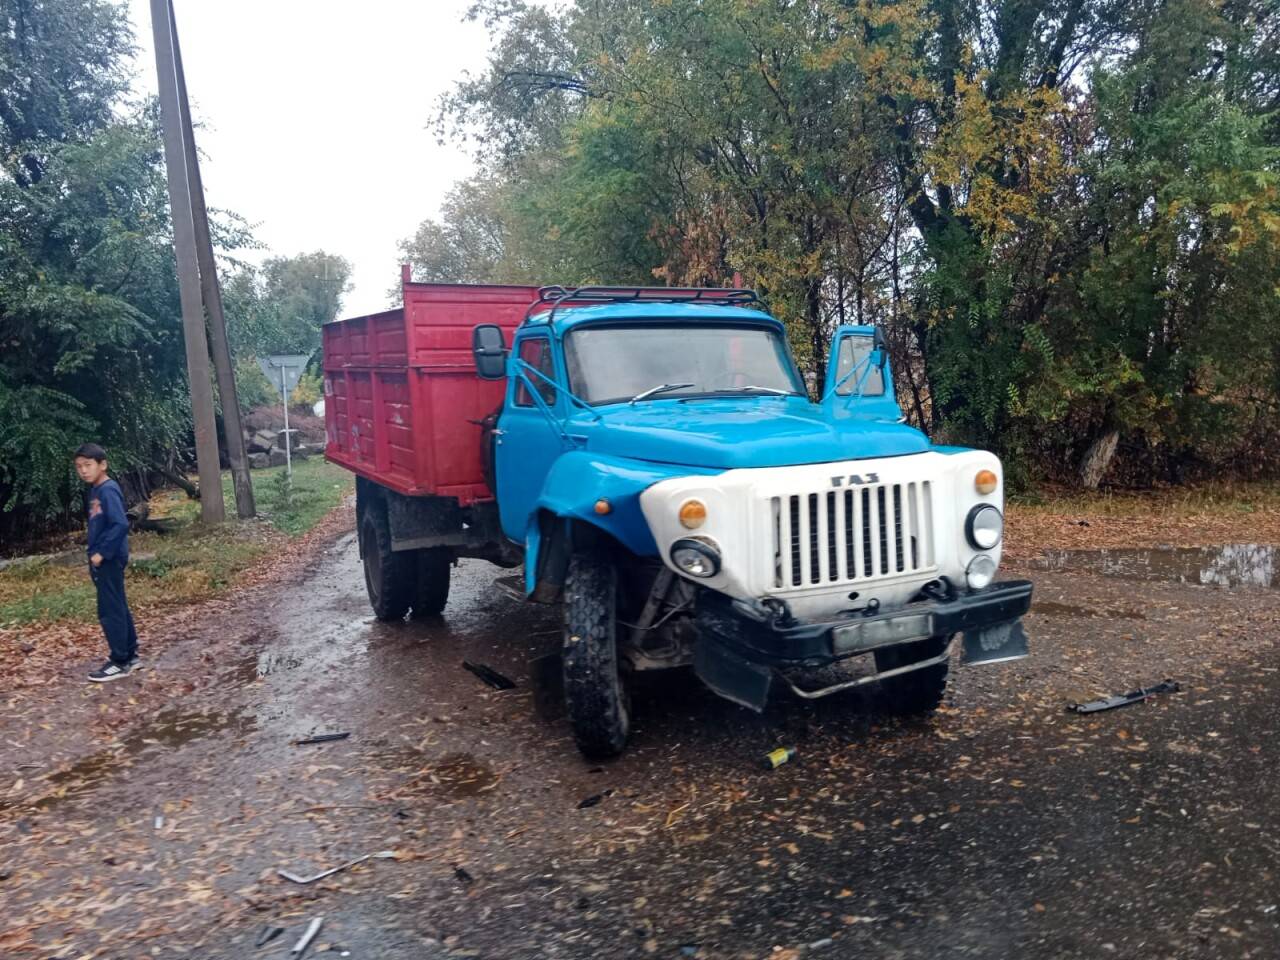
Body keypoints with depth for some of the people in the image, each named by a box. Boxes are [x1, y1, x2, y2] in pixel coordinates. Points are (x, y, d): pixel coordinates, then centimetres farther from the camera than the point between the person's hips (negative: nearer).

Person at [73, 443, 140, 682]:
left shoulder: (108, 490, -16)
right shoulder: (93, 491, 12)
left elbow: (120, 525, -24)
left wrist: (102, 553, -20)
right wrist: (95, 555, 10)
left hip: (109, 560, -9)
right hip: (102, 559, 9)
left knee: (110, 611, -4)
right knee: (118, 608, 14)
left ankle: (120, 662, 3)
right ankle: (130, 654, 23)